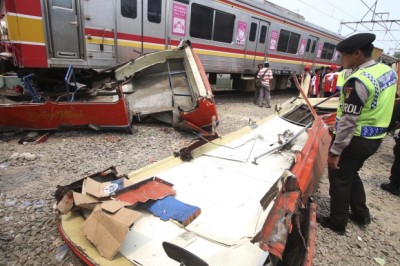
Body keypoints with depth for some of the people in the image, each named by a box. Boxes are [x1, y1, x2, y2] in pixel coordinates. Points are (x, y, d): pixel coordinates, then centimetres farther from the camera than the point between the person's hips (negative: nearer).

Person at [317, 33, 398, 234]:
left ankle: (337, 223, 24)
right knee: (351, 174, 26)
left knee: (339, 179, 8)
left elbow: (349, 121, -25)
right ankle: (361, 215, 40)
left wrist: (335, 151, -21)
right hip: (374, 139, 9)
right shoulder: (388, 71, 5)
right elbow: (380, 107, 11)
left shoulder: (358, 81, -24)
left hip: (355, 139, -9)